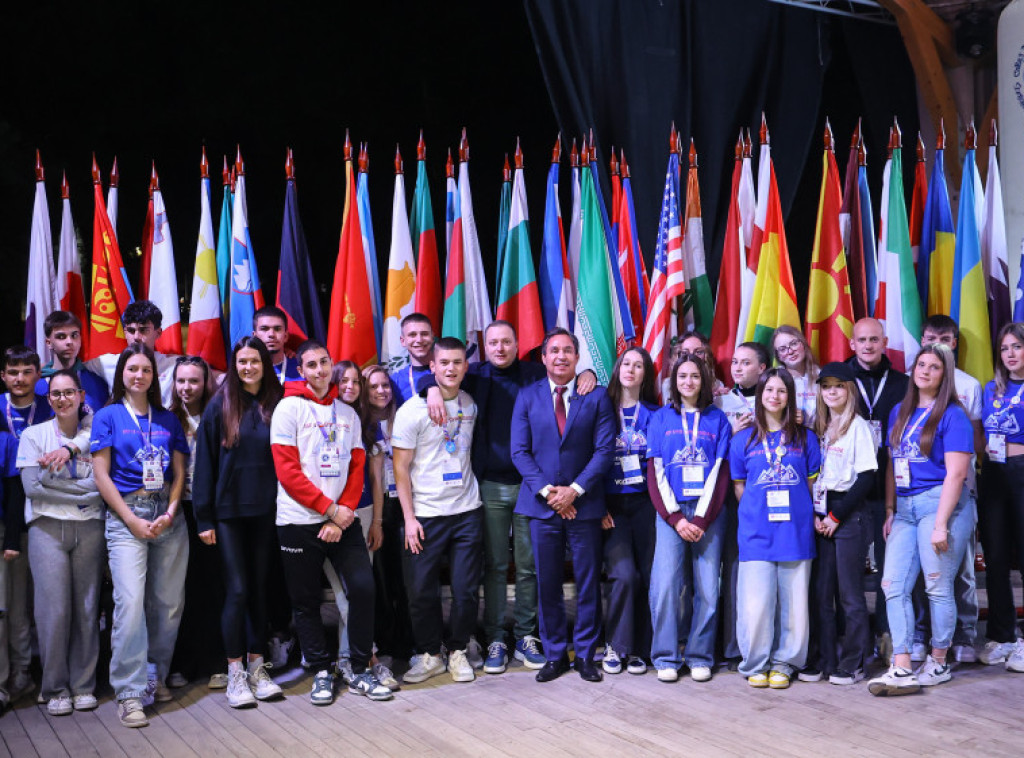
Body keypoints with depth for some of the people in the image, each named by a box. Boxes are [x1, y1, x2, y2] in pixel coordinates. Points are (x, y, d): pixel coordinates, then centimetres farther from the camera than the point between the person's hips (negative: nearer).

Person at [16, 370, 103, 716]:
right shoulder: (34, 435, 6)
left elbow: (102, 486, -2)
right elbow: (32, 487, -4)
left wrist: (53, 476, -7)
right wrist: (81, 491, -6)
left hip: (89, 528, 1)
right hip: (48, 528, -1)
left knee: (87, 608, 1)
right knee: (54, 608, -6)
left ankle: (83, 685, 12)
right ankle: (55, 688, 6)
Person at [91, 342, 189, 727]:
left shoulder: (167, 419, 14)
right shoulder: (108, 416, 5)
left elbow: (179, 472, 12)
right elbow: (101, 475, -1)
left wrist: (170, 513, -5)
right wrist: (133, 520, -8)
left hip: (169, 518, 4)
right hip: (126, 517, -3)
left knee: (168, 603, 3)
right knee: (130, 602, -13)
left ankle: (156, 676, 20)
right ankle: (129, 692, -8)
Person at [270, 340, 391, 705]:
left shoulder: (347, 413, 11)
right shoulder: (289, 408, -3)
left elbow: (357, 468, 8)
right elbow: (287, 471, -10)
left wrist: (342, 515, -7)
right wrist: (330, 508, -12)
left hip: (343, 521, 3)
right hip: (299, 521, -3)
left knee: (363, 587, -4)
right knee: (306, 602, 3)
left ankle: (360, 671, 8)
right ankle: (322, 673, 16)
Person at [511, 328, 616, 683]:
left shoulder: (597, 397, 2)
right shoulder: (527, 397, 6)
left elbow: (605, 450, -3)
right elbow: (520, 451, 1)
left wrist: (575, 489, -12)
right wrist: (547, 491, -10)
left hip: (584, 504, -1)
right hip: (541, 506, 1)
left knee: (588, 583, 4)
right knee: (547, 584, 6)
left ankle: (585, 654, 16)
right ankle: (555, 654, 17)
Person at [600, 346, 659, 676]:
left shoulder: (654, 413, 9)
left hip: (644, 503, 2)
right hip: (612, 506, -2)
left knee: (646, 576, -2)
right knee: (625, 575, -15)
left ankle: (638, 648, 11)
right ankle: (615, 645, 2)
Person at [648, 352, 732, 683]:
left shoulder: (717, 420, 10)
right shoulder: (661, 419, 11)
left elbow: (720, 472, 3)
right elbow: (656, 472, 5)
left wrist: (701, 519, -7)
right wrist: (676, 518, -6)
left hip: (708, 512, 0)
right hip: (670, 511, 0)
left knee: (708, 587, -3)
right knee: (666, 583, -9)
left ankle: (700, 657, 8)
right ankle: (665, 658, 1)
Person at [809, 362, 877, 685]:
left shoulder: (858, 426, -4)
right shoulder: (819, 427, 14)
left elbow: (866, 477, -9)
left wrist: (836, 515, -10)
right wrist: (815, 513, 0)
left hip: (849, 515, -6)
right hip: (820, 516, 6)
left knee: (849, 594, -2)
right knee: (821, 592, 6)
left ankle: (852, 664, 5)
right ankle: (826, 660, 14)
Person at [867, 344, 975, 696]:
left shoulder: (952, 415, -5)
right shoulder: (900, 413, 15)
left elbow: (956, 472, -11)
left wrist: (941, 524, -16)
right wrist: (890, 511, 11)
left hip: (941, 503, -6)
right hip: (905, 507, 6)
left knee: (938, 587, 0)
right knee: (893, 586, -3)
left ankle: (939, 663, 16)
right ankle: (902, 670, -3)